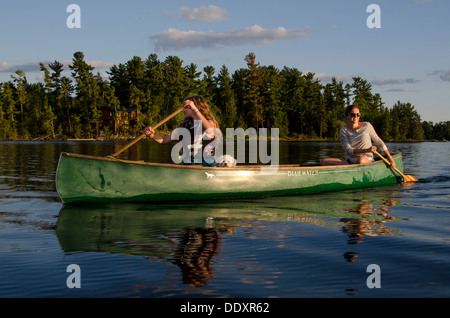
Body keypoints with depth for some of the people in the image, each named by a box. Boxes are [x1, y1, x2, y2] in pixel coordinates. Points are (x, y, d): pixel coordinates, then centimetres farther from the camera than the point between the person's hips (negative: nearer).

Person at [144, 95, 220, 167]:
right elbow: (165, 140, 18)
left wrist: (195, 110, -23)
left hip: (205, 165, -6)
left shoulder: (209, 122, 0)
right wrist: (152, 135, -4)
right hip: (187, 165, 6)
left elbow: (211, 134, -25)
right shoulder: (185, 125, 19)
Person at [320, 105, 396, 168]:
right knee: (323, 162, -19)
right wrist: (366, 150, -27)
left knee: (361, 160, -41)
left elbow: (378, 142, 9)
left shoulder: (367, 126, 0)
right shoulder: (344, 131, 1)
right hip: (350, 161, 2)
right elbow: (348, 150, -12)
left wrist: (390, 158, 6)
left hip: (367, 161, -2)